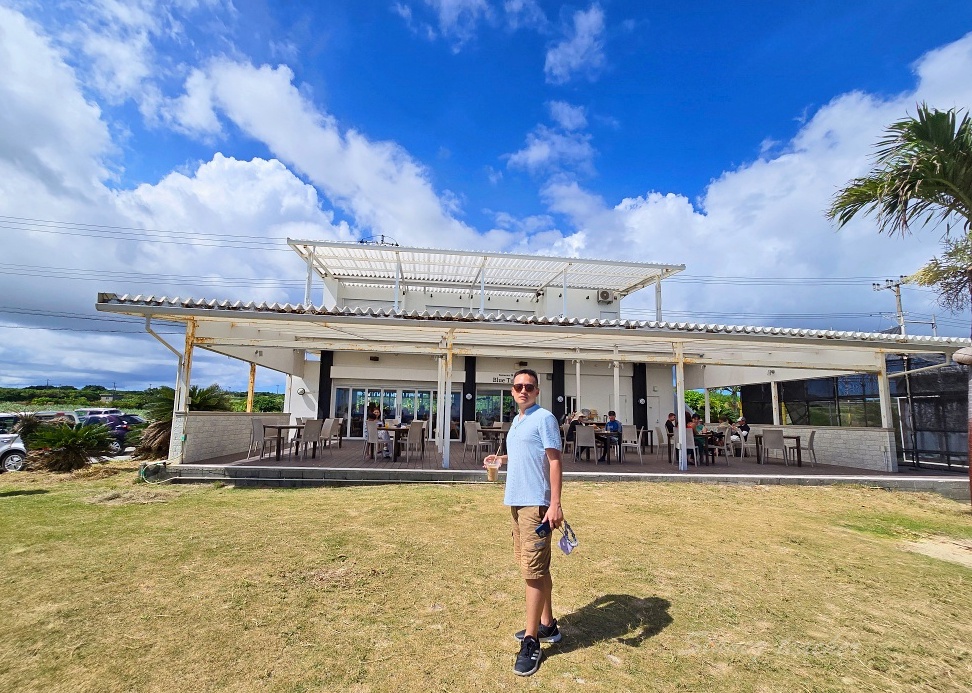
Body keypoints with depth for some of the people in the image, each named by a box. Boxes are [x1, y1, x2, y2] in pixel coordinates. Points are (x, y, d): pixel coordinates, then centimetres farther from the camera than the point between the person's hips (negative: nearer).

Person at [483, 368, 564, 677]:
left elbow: (554, 461, -16)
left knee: (533, 570, -3)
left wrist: (555, 504, -21)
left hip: (536, 503, -9)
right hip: (517, 501, 9)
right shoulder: (516, 421, 15)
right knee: (535, 567, 18)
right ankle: (547, 625, 33)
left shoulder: (544, 418, -10)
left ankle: (531, 642, 9)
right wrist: (502, 458, 9)